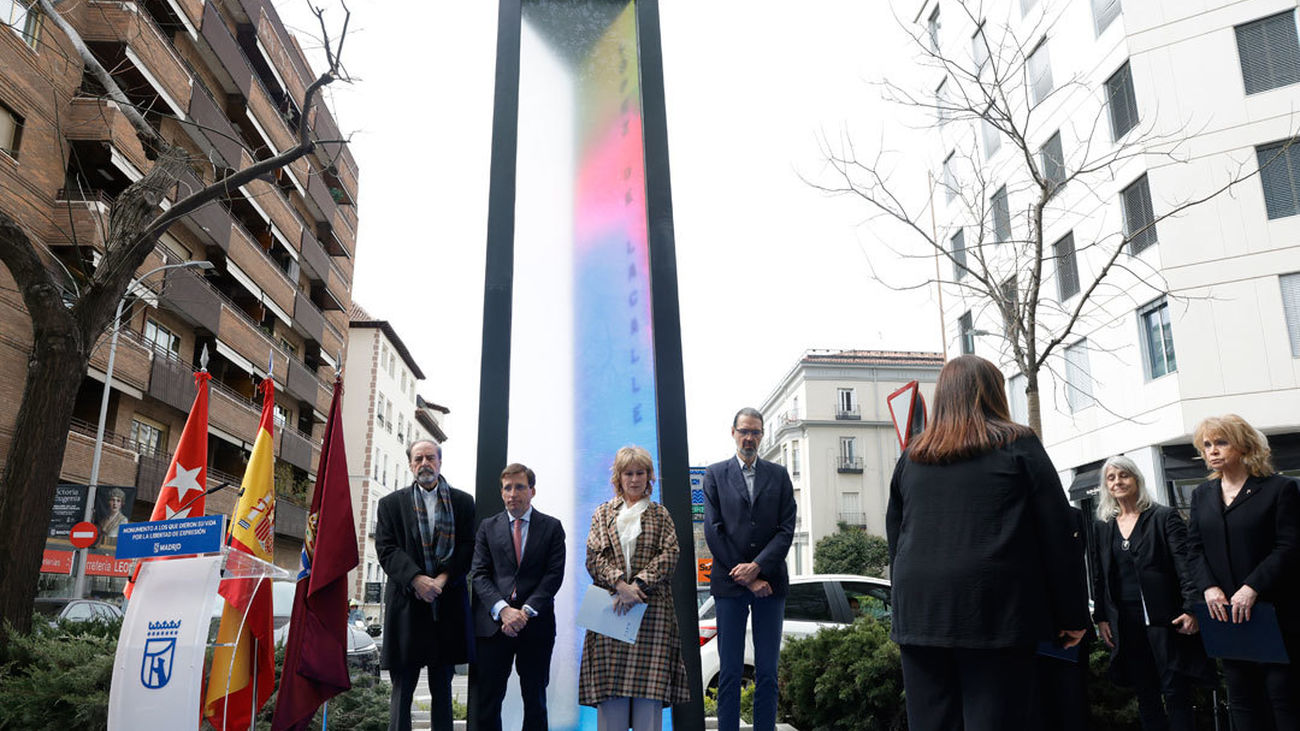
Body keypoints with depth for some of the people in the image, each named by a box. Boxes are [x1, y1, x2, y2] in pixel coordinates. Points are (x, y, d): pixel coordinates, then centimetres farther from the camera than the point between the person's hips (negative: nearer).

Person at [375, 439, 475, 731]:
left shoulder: (462, 502, 9)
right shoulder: (391, 503, 8)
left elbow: (468, 547, 2)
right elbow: (386, 548, -2)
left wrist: (444, 578, -13)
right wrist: (416, 579, -16)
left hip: (448, 604, 1)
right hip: (406, 603, -1)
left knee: (442, 689, 10)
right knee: (402, 689, 3)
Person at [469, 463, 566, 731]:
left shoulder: (552, 527, 6)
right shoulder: (487, 527, 10)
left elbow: (554, 575, -2)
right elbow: (478, 575, 2)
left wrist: (526, 611, -14)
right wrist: (503, 610, -13)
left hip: (536, 624, -1)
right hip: (493, 624, 1)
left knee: (535, 699, 8)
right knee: (485, 701, 0)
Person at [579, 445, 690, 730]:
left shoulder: (660, 514, 13)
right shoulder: (603, 513, 14)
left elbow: (670, 554, 1)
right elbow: (594, 556, 4)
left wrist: (638, 584, -11)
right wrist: (620, 584, -12)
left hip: (652, 606, 0)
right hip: (612, 604, 1)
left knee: (649, 677, -5)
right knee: (611, 683, -3)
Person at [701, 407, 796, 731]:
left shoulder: (778, 475, 11)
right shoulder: (715, 474, 7)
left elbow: (787, 529, 3)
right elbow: (713, 530, -1)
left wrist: (757, 567, -11)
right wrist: (745, 579, -7)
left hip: (770, 582, 2)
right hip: (729, 583, -1)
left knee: (767, 673, 5)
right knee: (730, 673, 2)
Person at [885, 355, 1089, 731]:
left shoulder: (911, 457, 12)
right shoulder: (1019, 446, 2)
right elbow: (1059, 537, 0)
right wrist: (1072, 614, 7)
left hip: (918, 613, 4)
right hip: (995, 612, -3)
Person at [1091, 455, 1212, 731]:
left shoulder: (1164, 517, 1)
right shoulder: (1102, 526, 11)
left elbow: (1185, 564, -6)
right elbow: (1099, 575, 13)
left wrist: (1191, 608, -16)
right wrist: (1101, 617, 7)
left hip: (1165, 618, -3)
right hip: (1125, 622, 4)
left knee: (1176, 693, -2)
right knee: (1146, 696, 9)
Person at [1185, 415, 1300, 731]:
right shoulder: (1202, 494, 11)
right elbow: (1195, 548, 8)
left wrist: (1252, 589, -20)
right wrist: (1209, 587, -9)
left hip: (1273, 612, -4)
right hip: (1226, 613, 4)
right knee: (1242, 701, 9)